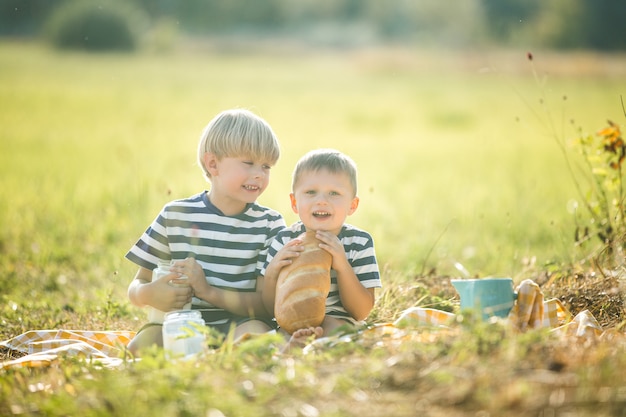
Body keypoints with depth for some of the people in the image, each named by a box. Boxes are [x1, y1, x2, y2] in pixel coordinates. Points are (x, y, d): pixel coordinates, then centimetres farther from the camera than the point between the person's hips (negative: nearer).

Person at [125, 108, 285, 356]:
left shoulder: (269, 224, 3)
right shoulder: (176, 215, 6)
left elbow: (267, 304, -7)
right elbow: (137, 286, 9)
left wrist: (208, 291, -21)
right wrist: (149, 294, -17)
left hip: (237, 324, -1)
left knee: (255, 332, -34)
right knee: (139, 348, -29)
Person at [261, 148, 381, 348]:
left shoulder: (359, 242, -4)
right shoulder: (284, 240, -1)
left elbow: (362, 312, -8)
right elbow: (270, 308, 1)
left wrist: (342, 266, -21)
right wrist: (272, 272, -20)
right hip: (290, 322, 2)